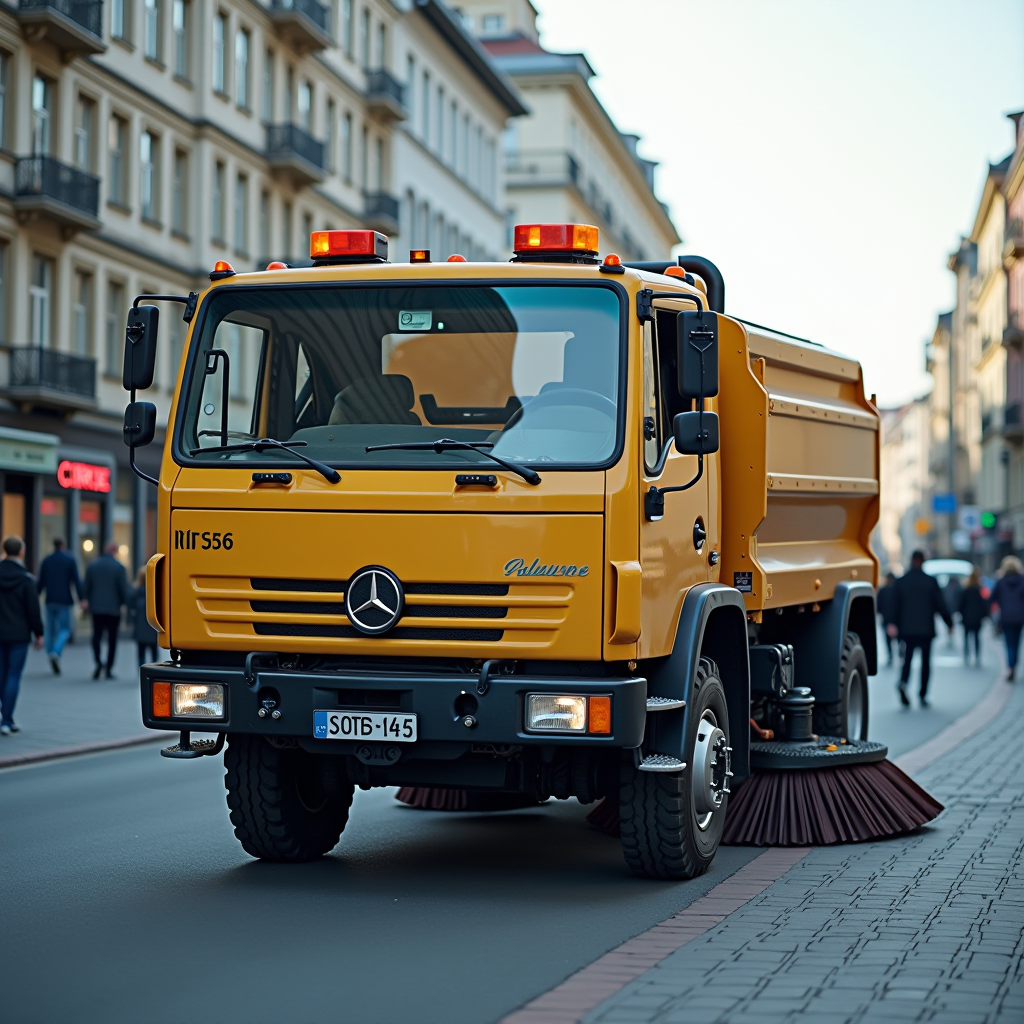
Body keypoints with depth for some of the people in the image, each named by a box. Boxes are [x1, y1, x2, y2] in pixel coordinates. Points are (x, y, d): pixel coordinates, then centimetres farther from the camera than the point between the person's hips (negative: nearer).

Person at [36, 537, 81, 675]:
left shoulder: (46, 560, 3)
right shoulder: (70, 560, -4)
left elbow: (41, 581, 2)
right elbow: (76, 581, -8)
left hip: (50, 601, 3)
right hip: (64, 601, -3)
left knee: (51, 630, 12)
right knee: (65, 630, 1)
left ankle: (51, 654, 11)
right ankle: (56, 653, -23)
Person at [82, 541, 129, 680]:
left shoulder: (92, 566, 3)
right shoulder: (119, 568, -7)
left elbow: (87, 587, 8)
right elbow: (124, 589, -8)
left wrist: (87, 602, 20)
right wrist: (126, 604, 5)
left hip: (96, 607, 2)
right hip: (113, 609, -2)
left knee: (97, 635, 5)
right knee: (112, 639, 6)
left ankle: (98, 662, -20)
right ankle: (109, 669, 7)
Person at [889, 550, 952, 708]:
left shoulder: (900, 581, -1)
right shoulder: (931, 581, -4)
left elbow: (896, 606, 0)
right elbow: (940, 605, -2)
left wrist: (895, 625, 9)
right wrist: (949, 623, 8)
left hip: (907, 629, 1)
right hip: (926, 629, -1)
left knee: (907, 660, 3)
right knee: (925, 662, 9)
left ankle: (903, 683, -26)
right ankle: (923, 695, 7)